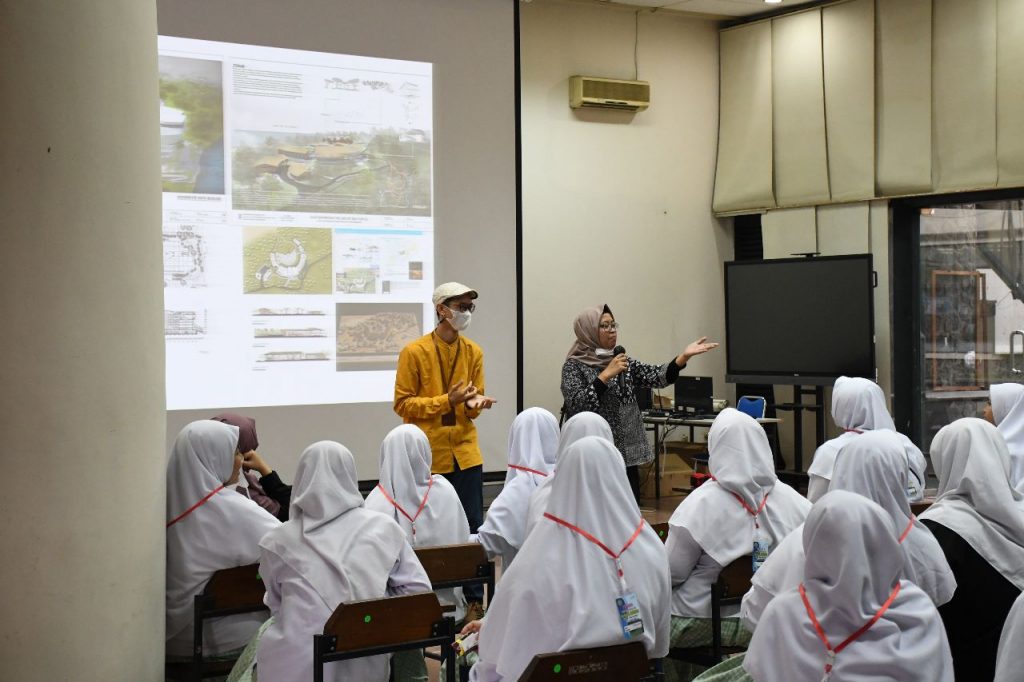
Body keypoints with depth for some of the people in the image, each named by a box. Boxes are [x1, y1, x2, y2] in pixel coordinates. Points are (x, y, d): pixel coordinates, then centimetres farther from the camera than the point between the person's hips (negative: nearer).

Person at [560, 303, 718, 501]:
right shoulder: (574, 366, -2)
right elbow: (576, 405, -17)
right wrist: (606, 375, -18)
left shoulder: (623, 361, 12)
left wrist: (684, 356, -16)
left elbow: (657, 376, -1)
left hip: (627, 454, 5)